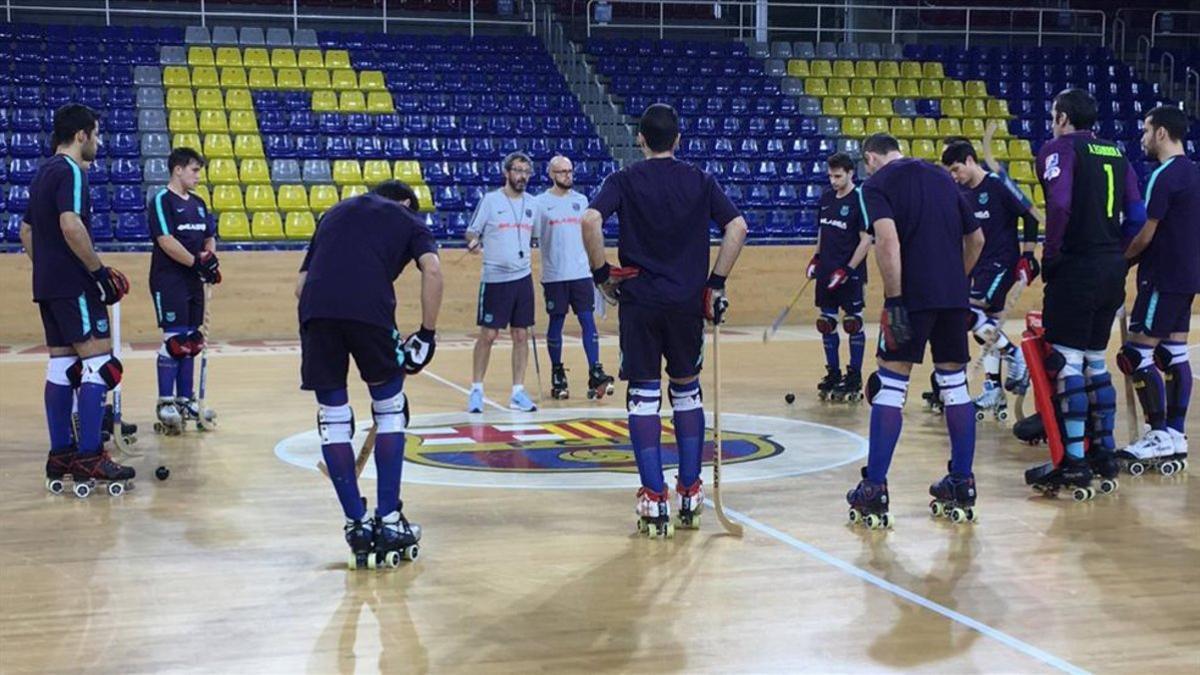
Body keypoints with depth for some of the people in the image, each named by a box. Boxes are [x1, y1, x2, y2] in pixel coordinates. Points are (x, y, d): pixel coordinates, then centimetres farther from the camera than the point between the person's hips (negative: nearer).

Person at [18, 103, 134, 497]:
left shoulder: (43, 172, 18)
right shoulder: (71, 171, -11)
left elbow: (25, 232, 23)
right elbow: (71, 226, -25)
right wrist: (100, 271, -19)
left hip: (48, 285, 10)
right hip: (74, 285, -10)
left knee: (62, 365, 11)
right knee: (99, 363, -9)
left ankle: (60, 454, 14)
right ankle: (89, 457, -11)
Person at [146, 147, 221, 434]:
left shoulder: (198, 203, 15)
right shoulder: (161, 201, -8)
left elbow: (210, 237, 17)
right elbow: (166, 241, -18)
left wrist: (210, 258, -4)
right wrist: (197, 262, -19)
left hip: (193, 282, 8)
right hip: (169, 281, -8)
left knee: (190, 342, 10)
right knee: (174, 340, -10)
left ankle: (185, 399, 18)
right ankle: (165, 403, -4)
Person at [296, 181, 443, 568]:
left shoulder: (335, 214, 34)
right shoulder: (408, 219, 24)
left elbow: (301, 284, 27)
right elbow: (432, 270, 4)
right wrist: (427, 335, 9)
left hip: (314, 309, 3)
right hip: (369, 309, -3)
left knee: (333, 417, 15)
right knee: (390, 410, 16)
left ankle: (357, 525, 17)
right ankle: (389, 521, 16)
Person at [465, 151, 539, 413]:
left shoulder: (532, 204, 9)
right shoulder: (490, 200, -4)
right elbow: (471, 231, -3)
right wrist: (473, 242, -22)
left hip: (523, 278, 4)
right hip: (495, 278, -4)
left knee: (521, 335, 4)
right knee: (488, 335, -2)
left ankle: (518, 393, 9)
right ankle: (476, 390, 9)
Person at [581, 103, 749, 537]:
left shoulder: (625, 180, 0)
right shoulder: (700, 181, 5)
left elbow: (591, 220, -16)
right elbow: (737, 227, -1)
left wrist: (601, 273, -5)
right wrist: (716, 281, 5)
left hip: (638, 302, -2)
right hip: (688, 302, 2)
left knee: (643, 397, 4)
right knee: (687, 391, 15)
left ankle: (654, 498, 1)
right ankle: (691, 494, 17)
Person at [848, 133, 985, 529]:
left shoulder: (877, 183, 2)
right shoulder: (941, 177, 20)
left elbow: (888, 241, -15)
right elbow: (976, 238, 22)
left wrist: (893, 300, -15)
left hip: (912, 295, -5)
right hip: (955, 296, 5)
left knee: (890, 385, -1)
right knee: (954, 384, 12)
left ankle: (874, 491, -1)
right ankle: (962, 486, 17)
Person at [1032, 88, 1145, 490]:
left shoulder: (1060, 148, -6)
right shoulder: (1115, 154, 16)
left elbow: (1059, 204, -22)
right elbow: (1137, 216, 11)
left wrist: (1050, 256, -12)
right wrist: (1113, 251, 17)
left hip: (1076, 269, -7)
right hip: (1113, 269, 8)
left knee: (1067, 362, -4)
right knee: (1094, 360, 17)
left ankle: (1074, 461, -6)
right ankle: (1104, 451, 22)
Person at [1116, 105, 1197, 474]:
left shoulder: (1165, 176, -15)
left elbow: (1147, 235, -16)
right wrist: (1135, 257, 17)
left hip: (1163, 279, -9)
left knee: (1137, 355, -7)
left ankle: (1160, 435, -5)